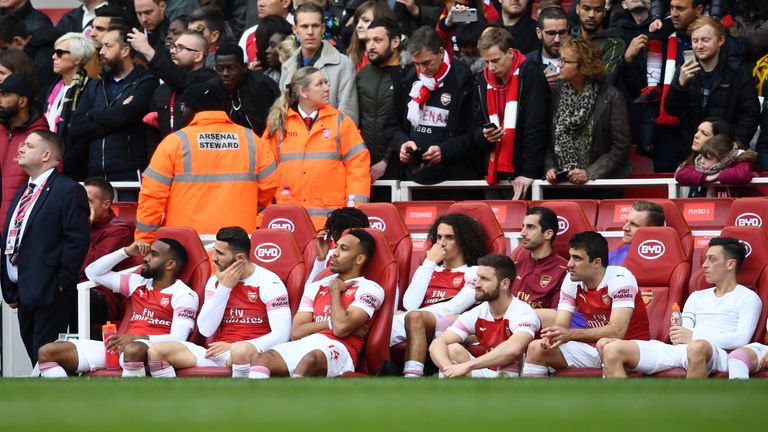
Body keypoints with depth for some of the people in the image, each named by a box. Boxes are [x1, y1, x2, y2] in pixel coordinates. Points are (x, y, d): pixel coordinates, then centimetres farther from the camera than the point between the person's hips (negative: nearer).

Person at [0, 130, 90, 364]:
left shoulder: (68, 191, -8)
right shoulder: (24, 193, 20)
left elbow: (77, 240, -14)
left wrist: (61, 282, -15)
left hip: (49, 294, -9)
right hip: (23, 295, 9)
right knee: (35, 360, 11)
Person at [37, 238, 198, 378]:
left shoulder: (184, 295, 1)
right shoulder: (138, 283, 23)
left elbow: (177, 338, -12)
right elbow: (93, 272, 28)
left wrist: (138, 338, -26)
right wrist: (126, 252, 16)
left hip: (153, 349, -7)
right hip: (118, 347, 7)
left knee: (132, 351, -47)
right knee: (47, 352, -7)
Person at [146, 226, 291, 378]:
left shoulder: (268, 283, -3)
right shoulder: (215, 281, 13)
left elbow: (281, 334, -11)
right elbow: (206, 330, 2)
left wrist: (234, 347, -17)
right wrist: (224, 287, -4)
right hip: (218, 353, 5)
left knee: (242, 351, -43)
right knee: (156, 351, -16)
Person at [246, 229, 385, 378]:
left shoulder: (369, 289, 9)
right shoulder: (316, 287, 27)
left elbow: (341, 328, -8)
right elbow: (296, 332, 14)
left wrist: (335, 291, 9)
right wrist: (332, 323, 0)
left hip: (338, 349, -6)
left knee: (310, 359, -42)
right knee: (259, 359, -27)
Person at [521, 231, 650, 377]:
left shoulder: (620, 278, -20)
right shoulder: (572, 281, -1)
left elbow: (617, 331, -30)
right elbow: (560, 326, -1)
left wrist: (571, 334, -37)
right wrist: (551, 337, -28)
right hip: (594, 347, 7)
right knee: (536, 348, -6)